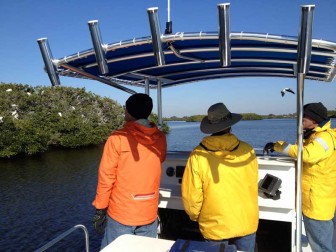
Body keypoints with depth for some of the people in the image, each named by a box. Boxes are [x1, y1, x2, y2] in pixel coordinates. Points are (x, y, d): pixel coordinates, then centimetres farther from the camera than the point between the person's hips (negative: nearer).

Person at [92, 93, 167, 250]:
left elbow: (106, 176, -11)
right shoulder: (160, 139, -2)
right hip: (149, 213, 4)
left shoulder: (118, 138, -14)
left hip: (120, 214, -3)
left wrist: (99, 209, -1)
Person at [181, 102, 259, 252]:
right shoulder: (247, 151, -14)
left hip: (215, 227, -1)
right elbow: (253, 186, 0)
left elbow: (191, 195, -13)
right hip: (246, 224, 2)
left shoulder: (198, 155, -19)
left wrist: (195, 216, 6)